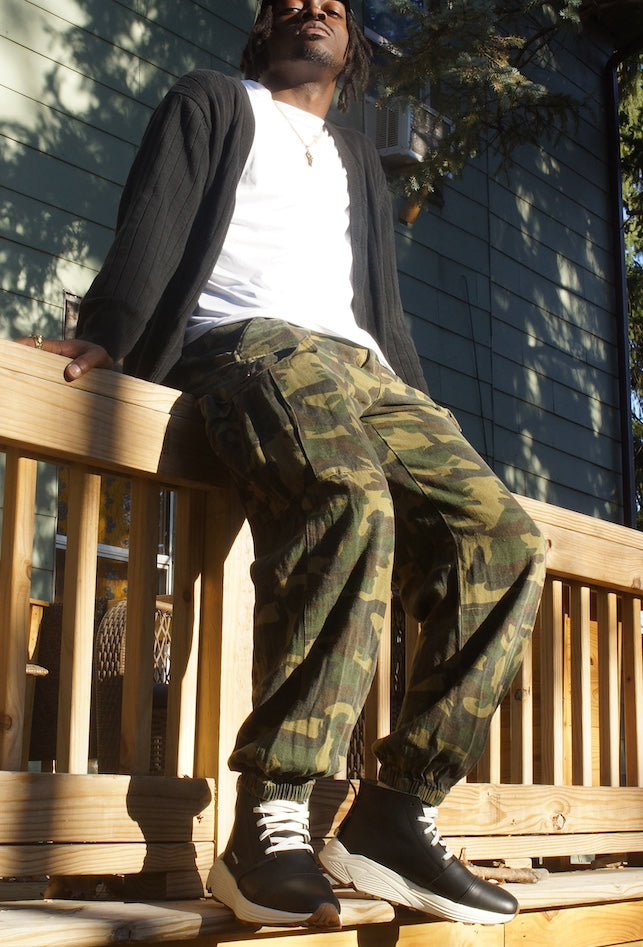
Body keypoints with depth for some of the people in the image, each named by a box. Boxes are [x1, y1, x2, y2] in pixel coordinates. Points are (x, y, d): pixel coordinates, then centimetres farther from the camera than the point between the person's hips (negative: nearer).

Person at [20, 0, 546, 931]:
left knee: (505, 540, -17)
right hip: (251, 340, -6)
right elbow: (154, 223, 5)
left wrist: (427, 423, 16)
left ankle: (397, 810, -19)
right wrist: (108, 334, -13)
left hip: (364, 368, 6)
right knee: (350, 502, -37)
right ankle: (270, 828, -40)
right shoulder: (212, 102, 23)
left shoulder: (360, 161, 37)